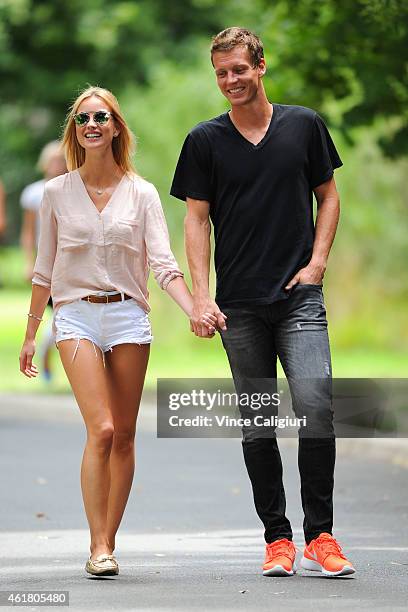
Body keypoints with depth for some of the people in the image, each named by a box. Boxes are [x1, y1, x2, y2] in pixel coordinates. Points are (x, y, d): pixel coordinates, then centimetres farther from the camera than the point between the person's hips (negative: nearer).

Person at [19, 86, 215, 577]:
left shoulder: (142, 194, 5)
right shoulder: (57, 193, 6)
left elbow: (163, 264, -2)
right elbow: (44, 269, 12)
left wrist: (195, 311, -18)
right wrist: (30, 334, 13)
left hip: (128, 316, 1)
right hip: (76, 316, -1)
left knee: (123, 435, 2)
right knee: (102, 430, -16)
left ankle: (108, 541, 11)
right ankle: (98, 547, -12)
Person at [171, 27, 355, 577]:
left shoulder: (304, 125, 7)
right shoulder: (206, 140, 5)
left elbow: (328, 197, 14)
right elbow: (197, 219, 5)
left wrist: (316, 262, 0)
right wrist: (202, 296, -5)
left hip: (300, 295, -1)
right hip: (240, 305, 1)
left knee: (315, 404, -14)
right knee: (258, 423, 3)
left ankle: (320, 536, -6)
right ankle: (277, 538, 10)